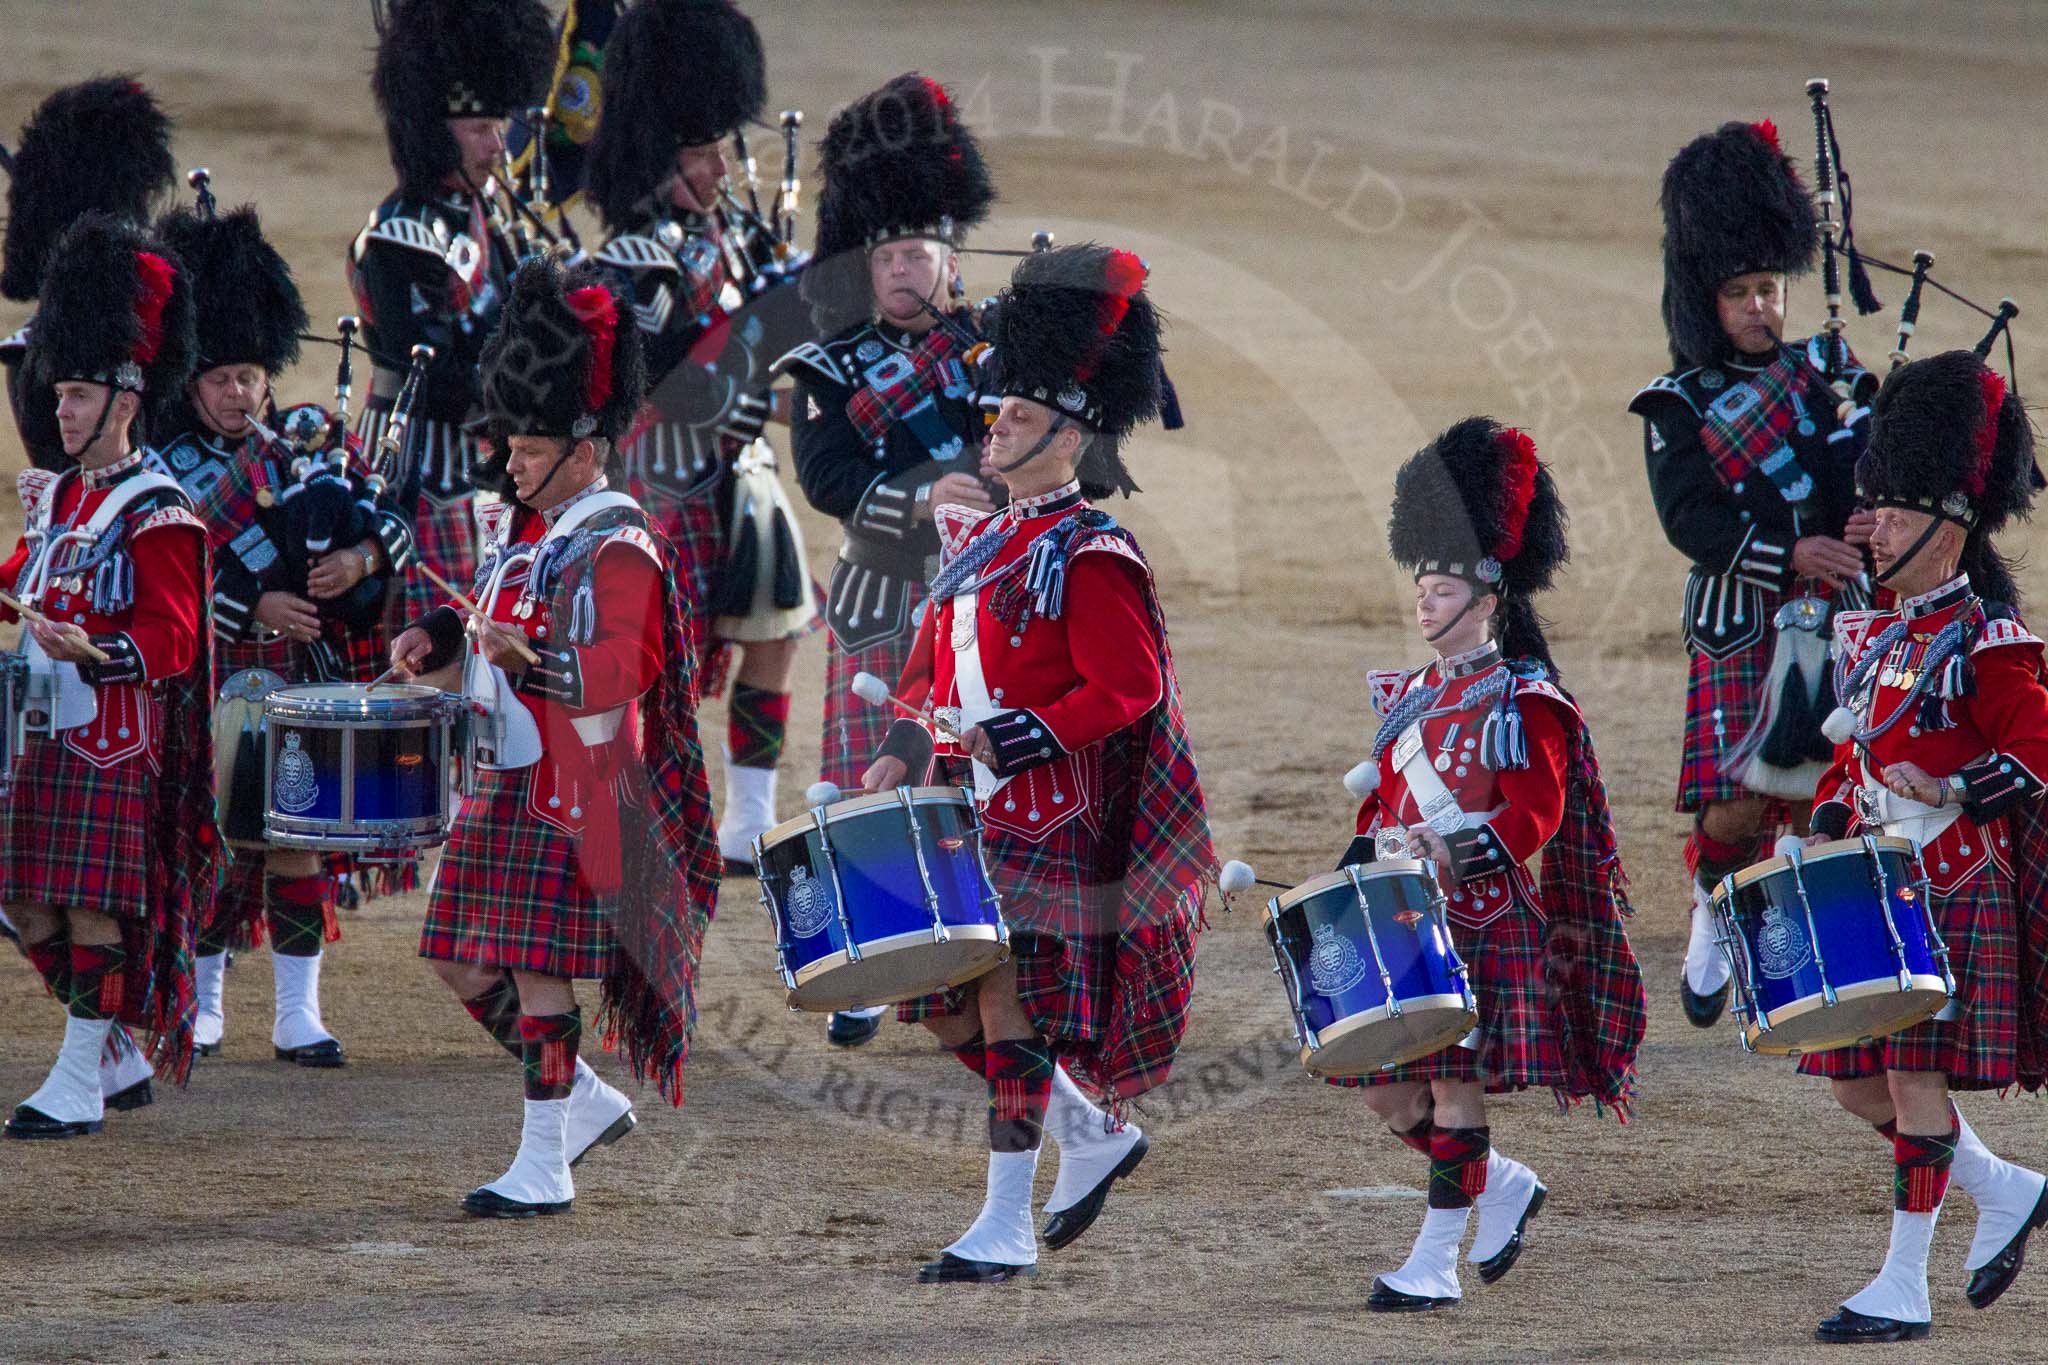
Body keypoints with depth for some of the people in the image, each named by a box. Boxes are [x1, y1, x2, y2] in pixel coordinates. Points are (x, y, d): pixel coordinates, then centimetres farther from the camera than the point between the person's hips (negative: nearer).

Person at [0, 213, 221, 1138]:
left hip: (118, 739, -8)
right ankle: (120, 1034, 24)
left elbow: (172, 639, -17)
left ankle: (79, 1082, -1)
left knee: (98, 907, -5)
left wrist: (93, 651, -30)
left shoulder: (156, 516, -12)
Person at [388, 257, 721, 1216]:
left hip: (570, 797, -9)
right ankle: (587, 1102, 25)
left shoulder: (616, 549, -14)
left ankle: (544, 1167, 1)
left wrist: (529, 660, -36)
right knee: (462, 963, 11)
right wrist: (437, 636, 9)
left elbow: (618, 676, -22)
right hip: (504, 787, 9)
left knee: (538, 972, -6)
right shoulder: (519, 528, 13)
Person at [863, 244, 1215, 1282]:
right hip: (969, 811, 9)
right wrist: (910, 747, 9)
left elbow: (1130, 687, -17)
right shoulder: (978, 542, 13)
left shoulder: (1090, 559, -12)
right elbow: (937, 662, 23)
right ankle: (1094, 1137, 28)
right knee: (948, 1010, 9)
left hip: (1051, 820, -9)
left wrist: (1018, 741, -23)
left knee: (1010, 1006, -7)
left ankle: (1005, 1227, -1)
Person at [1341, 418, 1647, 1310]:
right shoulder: (1407, 699, 14)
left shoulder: (1523, 701, -8)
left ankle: (1435, 1261, -2)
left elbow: (1533, 815, -14)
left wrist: (1453, 855, -26)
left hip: (1486, 922, -7)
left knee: (1456, 1082, -6)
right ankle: (1505, 1186, 28)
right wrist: (1365, 860, 2)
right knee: (1388, 1091, 6)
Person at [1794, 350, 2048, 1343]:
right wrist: (1823, 834, 8)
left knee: (1917, 1079, -6)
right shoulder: (1878, 638, 14)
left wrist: (1946, 790, -26)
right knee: (1856, 1081, 8)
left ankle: (1904, 1288, -1)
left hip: (1952, 895, -8)